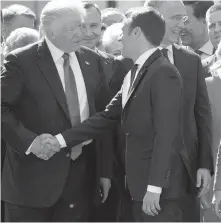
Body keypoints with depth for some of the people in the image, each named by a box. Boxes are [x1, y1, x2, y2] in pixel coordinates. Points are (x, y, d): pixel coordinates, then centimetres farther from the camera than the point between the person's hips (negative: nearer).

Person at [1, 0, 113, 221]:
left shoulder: (91, 60, 8)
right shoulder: (21, 61, -7)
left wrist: (105, 170, 9)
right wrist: (29, 140, -21)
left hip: (79, 176, 4)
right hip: (34, 177, -4)